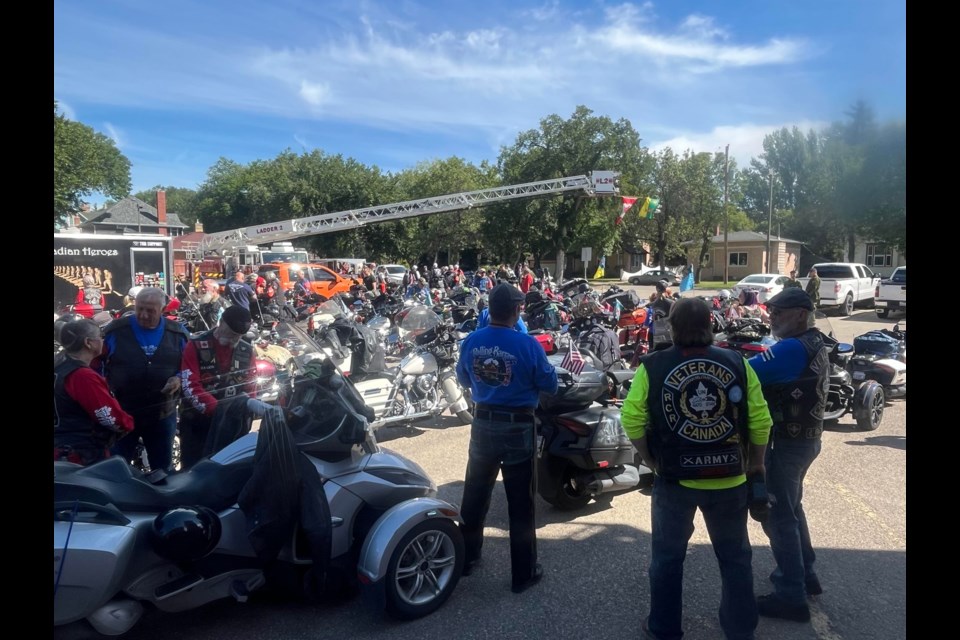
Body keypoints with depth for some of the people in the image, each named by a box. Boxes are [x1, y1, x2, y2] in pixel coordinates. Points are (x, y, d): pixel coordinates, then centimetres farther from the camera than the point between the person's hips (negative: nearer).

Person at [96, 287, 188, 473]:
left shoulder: (178, 333, -1)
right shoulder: (115, 330, -6)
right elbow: (95, 363, 3)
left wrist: (179, 379, -12)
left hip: (163, 414, 2)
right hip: (120, 413, -1)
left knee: (162, 467, 15)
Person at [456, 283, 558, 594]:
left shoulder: (471, 341, -5)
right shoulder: (527, 344, -19)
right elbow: (549, 385, -8)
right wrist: (539, 370, 10)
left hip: (483, 423, 4)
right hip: (518, 427, -4)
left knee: (475, 494, 19)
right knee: (521, 503, 8)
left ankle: (466, 557, 34)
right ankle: (523, 573, 19)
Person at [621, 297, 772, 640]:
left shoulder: (653, 366, -10)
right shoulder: (737, 363, -6)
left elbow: (631, 419, -12)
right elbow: (760, 420, -4)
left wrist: (649, 457, 3)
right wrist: (756, 462, 11)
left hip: (675, 478, -1)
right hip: (729, 478, 1)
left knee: (668, 555, 17)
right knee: (735, 556, 21)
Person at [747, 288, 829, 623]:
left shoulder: (792, 349, -24)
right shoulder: (815, 344, 9)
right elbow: (773, 375, 9)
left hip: (787, 442, -10)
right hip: (805, 437, 10)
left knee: (777, 516, -1)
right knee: (790, 507, 24)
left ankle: (792, 596, 8)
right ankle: (805, 573, 38)